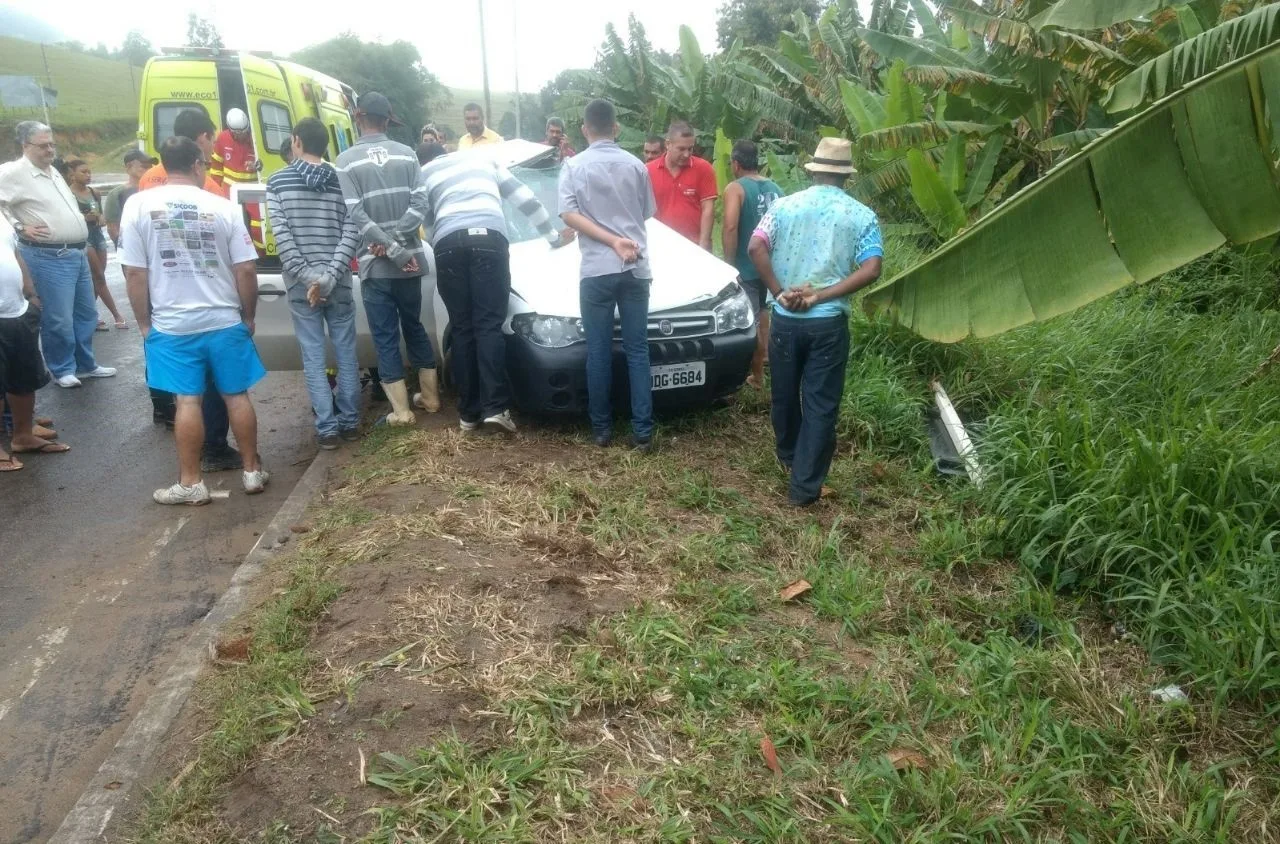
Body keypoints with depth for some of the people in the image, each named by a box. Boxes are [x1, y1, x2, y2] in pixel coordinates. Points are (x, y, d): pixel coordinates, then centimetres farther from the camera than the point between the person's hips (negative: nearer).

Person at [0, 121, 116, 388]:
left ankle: (85, 364, 27)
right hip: (49, 258, -9)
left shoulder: (53, 172, 16)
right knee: (58, 319, -3)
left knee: (86, 313, 15)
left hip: (77, 253, 9)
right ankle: (62, 369, 12)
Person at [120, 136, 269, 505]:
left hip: (171, 325, 0)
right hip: (225, 321, 0)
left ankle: (191, 483, 12)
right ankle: (253, 471, 19)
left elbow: (134, 272, -4)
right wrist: (248, 316, 9)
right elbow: (246, 270, -4)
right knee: (237, 396, 11)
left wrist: (144, 323, 6)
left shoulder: (139, 205, -4)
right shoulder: (223, 207, -4)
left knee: (188, 402, 5)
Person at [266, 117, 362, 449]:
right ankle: (349, 422, 18)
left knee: (313, 358, 5)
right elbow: (351, 234, -9)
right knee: (346, 353, 11)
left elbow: (281, 236, -10)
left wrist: (307, 277, -12)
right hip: (338, 283, 1)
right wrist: (329, 277, -13)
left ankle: (327, 428, 7)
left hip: (301, 285, -1)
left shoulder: (277, 181, -1)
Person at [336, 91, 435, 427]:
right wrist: (397, 244, -11)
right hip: (410, 261, 3)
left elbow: (356, 215, -14)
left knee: (385, 337, 4)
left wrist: (393, 250, -15)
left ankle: (401, 409, 6)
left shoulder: (347, 161, -5)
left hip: (375, 265, -3)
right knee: (414, 326, 18)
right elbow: (420, 205, -6)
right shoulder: (407, 154, 3)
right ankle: (431, 396, 25)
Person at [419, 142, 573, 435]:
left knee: (462, 328, 6)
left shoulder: (424, 174, 30)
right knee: (489, 325, -2)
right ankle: (495, 407, -14)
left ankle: (468, 412, 5)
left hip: (448, 242, 0)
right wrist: (554, 237, 40)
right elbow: (527, 200, 32)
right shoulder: (485, 161, 33)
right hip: (489, 237, 0)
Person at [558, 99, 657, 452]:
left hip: (597, 270, -2)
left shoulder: (574, 166, 1)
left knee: (599, 351, 6)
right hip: (635, 268, 2)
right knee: (637, 350, 5)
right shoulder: (635, 165, 8)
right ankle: (643, 431, 3)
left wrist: (611, 241, -10)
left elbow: (570, 215, -9)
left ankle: (602, 427, 13)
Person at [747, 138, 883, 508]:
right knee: (820, 404, 3)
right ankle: (804, 486, 5)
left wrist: (779, 292, -6)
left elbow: (755, 248, -8)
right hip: (829, 323, -2)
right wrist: (821, 295, -12)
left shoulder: (784, 205, 3)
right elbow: (871, 270, -11)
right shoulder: (862, 215, 0)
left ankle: (788, 457, 42)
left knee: (785, 394, 20)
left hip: (785, 318, 2)